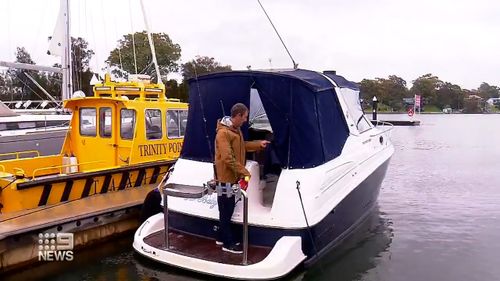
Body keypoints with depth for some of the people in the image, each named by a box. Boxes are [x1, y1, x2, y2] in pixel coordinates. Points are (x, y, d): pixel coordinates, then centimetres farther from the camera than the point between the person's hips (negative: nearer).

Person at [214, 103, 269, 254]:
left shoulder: (236, 129, 9)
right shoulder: (223, 132, -23)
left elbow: (242, 146, 24)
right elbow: (227, 158, -27)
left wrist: (258, 144, 18)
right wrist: (243, 172, -24)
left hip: (232, 176, 10)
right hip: (225, 177, -10)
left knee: (227, 209, 18)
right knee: (226, 211, 0)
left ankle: (221, 238, 30)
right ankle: (228, 243, 10)